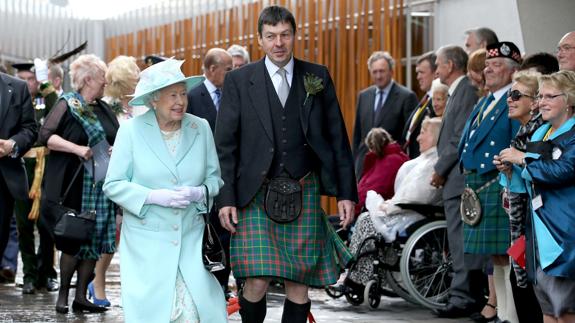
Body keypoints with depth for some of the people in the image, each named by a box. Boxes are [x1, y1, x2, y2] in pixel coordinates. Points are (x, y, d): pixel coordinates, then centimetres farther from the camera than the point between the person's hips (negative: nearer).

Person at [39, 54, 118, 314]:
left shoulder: (103, 109, 14)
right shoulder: (67, 105, -5)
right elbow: (46, 135, -14)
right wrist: (77, 149, -22)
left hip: (100, 185, 6)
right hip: (74, 185, -6)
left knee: (95, 242, 4)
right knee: (73, 240, -4)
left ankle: (81, 296, 11)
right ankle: (63, 295, 10)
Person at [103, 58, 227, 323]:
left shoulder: (201, 128, 5)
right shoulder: (132, 130, -3)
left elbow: (215, 177, 11)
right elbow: (113, 184, -4)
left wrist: (200, 192, -11)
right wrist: (154, 196, -17)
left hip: (192, 239, 2)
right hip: (147, 240, -2)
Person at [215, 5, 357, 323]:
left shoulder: (318, 77, 8)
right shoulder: (239, 80, 2)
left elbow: (337, 138, 10)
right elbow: (224, 144, 2)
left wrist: (346, 192, 5)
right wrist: (225, 198, -5)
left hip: (304, 193, 2)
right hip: (256, 194, -2)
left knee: (298, 283, 2)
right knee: (258, 282, -11)